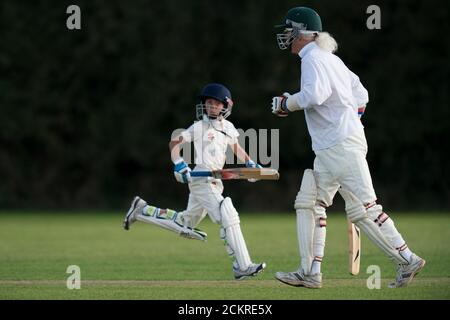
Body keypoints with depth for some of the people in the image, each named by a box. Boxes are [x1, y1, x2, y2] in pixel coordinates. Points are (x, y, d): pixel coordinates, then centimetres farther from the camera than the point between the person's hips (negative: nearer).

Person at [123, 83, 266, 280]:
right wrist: (179, 164, -16)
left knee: (186, 224, 19)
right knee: (229, 218, -18)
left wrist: (250, 164, 14)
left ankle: (142, 210, 30)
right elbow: (175, 142, -3)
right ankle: (242, 267, -19)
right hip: (201, 180, -8)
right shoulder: (199, 127, -6)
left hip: (215, 182, 8)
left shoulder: (228, 128, 12)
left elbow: (236, 148, 28)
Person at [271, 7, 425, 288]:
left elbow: (314, 95, -27)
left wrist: (286, 104, -12)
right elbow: (360, 95, 22)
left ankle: (407, 260, -8)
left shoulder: (313, 59, -10)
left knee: (363, 209, -11)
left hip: (341, 146, -10)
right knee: (308, 204, 8)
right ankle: (310, 273, 6)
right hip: (327, 149, 10)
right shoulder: (331, 59, 19)